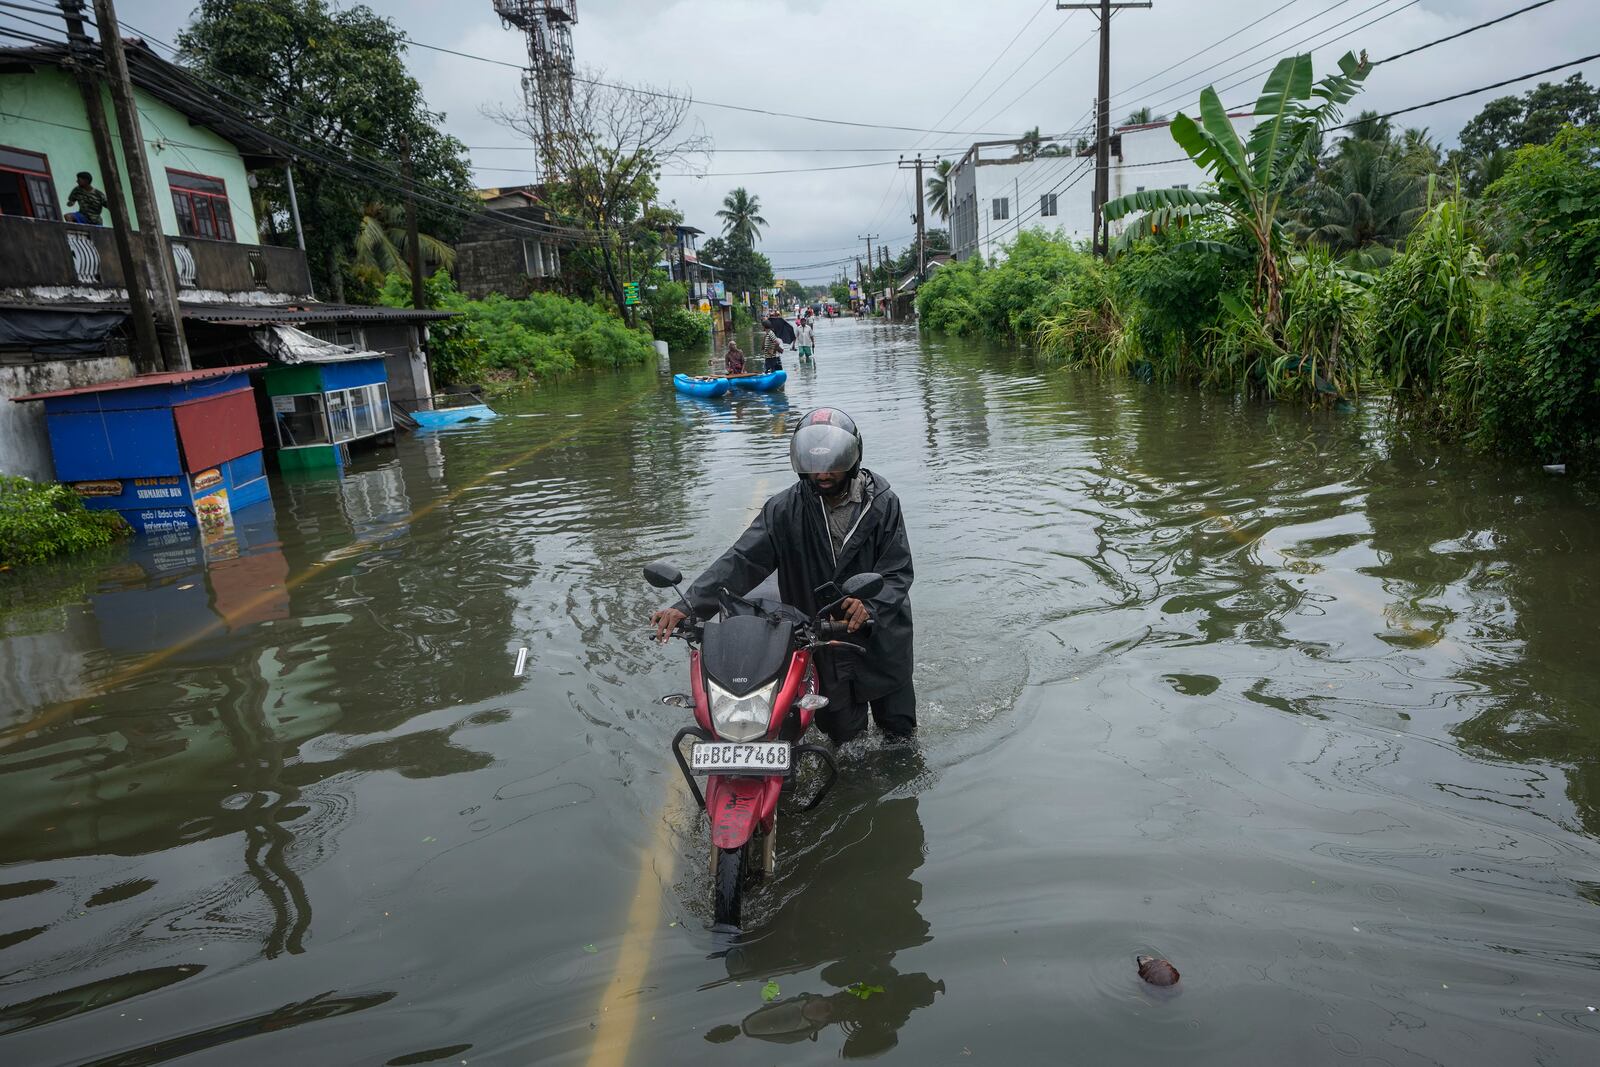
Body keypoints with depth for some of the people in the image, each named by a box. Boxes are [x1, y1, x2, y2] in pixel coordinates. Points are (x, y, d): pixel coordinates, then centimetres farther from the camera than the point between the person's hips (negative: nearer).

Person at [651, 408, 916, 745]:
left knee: (900, 732, 19)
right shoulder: (786, 508, -11)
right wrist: (688, 606, -29)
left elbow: (898, 571, -13)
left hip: (883, 638, 0)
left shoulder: (883, 503, -11)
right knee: (842, 735, 14)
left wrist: (871, 606, -35)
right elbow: (742, 560, -18)